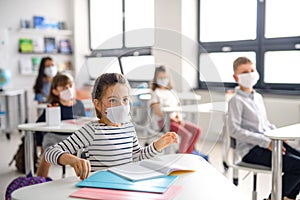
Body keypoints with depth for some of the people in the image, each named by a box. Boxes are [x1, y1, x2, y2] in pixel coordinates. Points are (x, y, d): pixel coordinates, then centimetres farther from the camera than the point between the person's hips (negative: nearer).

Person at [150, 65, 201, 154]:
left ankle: (187, 153, -2)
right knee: (186, 134, -28)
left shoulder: (171, 92, 19)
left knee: (196, 130, -9)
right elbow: (157, 111, -13)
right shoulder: (155, 93, -3)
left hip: (174, 119, 8)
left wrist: (179, 118, -3)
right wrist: (173, 118, -17)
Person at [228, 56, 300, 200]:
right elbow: (235, 130, -18)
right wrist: (266, 142, -20)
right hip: (251, 150, -8)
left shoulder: (258, 97, 17)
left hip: (269, 143, 8)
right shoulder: (236, 101, -9)